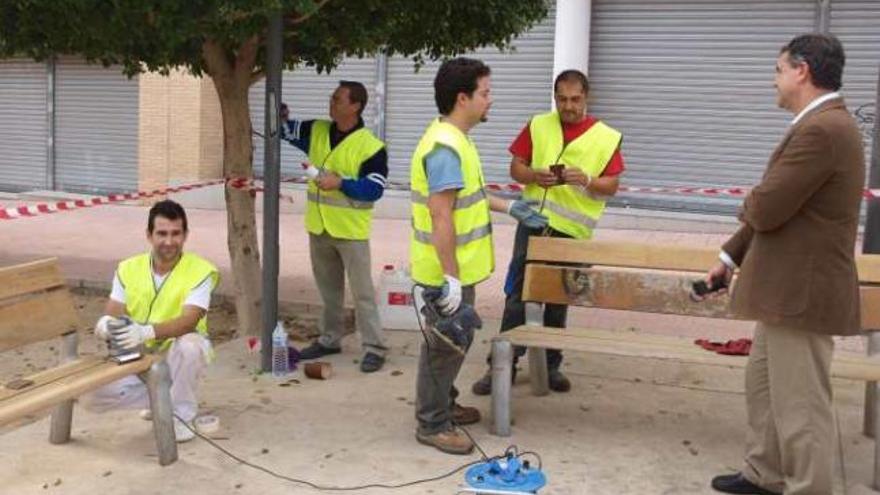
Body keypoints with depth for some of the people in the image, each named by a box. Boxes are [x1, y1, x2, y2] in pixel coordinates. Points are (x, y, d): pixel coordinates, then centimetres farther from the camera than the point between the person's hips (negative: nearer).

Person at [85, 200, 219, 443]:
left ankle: (181, 413, -12)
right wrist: (106, 324, -32)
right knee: (94, 397, -17)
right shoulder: (128, 269, -4)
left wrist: (147, 331, -47)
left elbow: (188, 321, -28)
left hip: (178, 354, -3)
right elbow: (111, 314, -5)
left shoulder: (200, 271, -16)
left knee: (189, 344, -38)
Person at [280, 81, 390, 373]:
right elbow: (285, 129, 12)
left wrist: (341, 182, -25)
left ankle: (374, 348, 3)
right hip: (319, 228, 6)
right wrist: (279, 115, -10)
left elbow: (374, 189, -17)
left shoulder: (370, 146, -14)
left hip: (350, 231, -6)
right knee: (328, 290, 18)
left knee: (362, 291, -2)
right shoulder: (316, 131, 5)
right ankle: (329, 340, 31)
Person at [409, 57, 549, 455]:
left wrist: (509, 207, 28)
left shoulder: (453, 138, 10)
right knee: (446, 344, 2)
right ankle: (433, 425, 15)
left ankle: (443, 404, 37)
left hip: (460, 267, 10)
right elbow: (441, 217, -28)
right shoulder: (445, 147, -24)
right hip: (448, 271, -10)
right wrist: (451, 277, -28)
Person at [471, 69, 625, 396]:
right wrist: (535, 176, -16)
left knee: (558, 301, 10)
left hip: (572, 232, 0)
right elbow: (516, 168, 6)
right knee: (517, 296, -2)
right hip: (534, 223, 0)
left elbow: (612, 186, 0)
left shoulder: (607, 138, 0)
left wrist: (587, 180, -21)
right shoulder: (537, 126, 4)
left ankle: (550, 365, 23)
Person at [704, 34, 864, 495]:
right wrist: (730, 256, 21)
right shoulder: (821, 125, 13)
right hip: (788, 286, 11)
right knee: (763, 386, 22)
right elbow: (773, 209, 18)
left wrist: (753, 200, -1)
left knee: (799, 405, 0)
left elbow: (764, 210, -25)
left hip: (802, 292, -11)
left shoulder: (822, 130, -22)